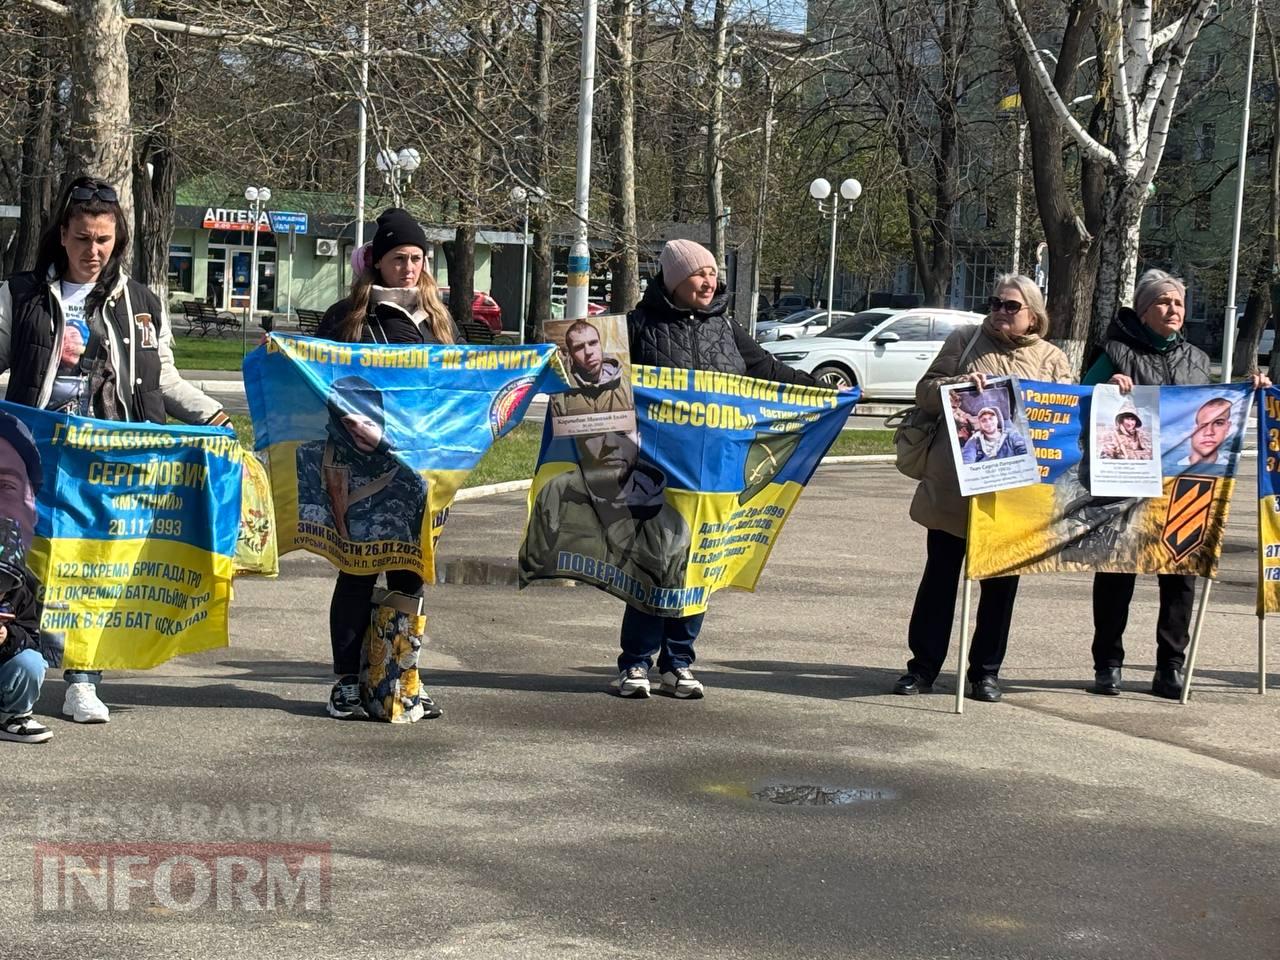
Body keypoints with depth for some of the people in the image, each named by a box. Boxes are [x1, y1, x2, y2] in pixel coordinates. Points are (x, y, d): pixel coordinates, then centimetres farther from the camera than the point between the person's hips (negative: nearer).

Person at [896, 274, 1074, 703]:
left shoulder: (1052, 360, 11)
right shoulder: (964, 341, 9)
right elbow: (925, 391, 4)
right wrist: (958, 384, -14)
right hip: (951, 485, -1)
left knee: (1001, 581, 6)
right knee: (940, 574, 4)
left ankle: (986, 670, 16)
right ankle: (923, 666, 12)